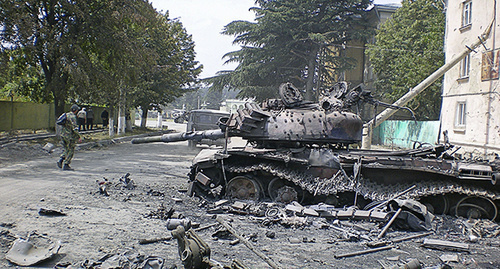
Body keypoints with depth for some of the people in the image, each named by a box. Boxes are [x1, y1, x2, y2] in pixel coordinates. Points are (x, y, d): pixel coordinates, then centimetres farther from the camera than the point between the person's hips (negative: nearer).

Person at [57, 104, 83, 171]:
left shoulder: (66, 115, 14)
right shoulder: (72, 116, -15)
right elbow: (74, 128, -21)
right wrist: (79, 137, -19)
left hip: (63, 135, 9)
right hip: (69, 136, -9)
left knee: (67, 150, 20)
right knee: (70, 151, 1)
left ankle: (60, 160, 4)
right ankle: (65, 165, 4)